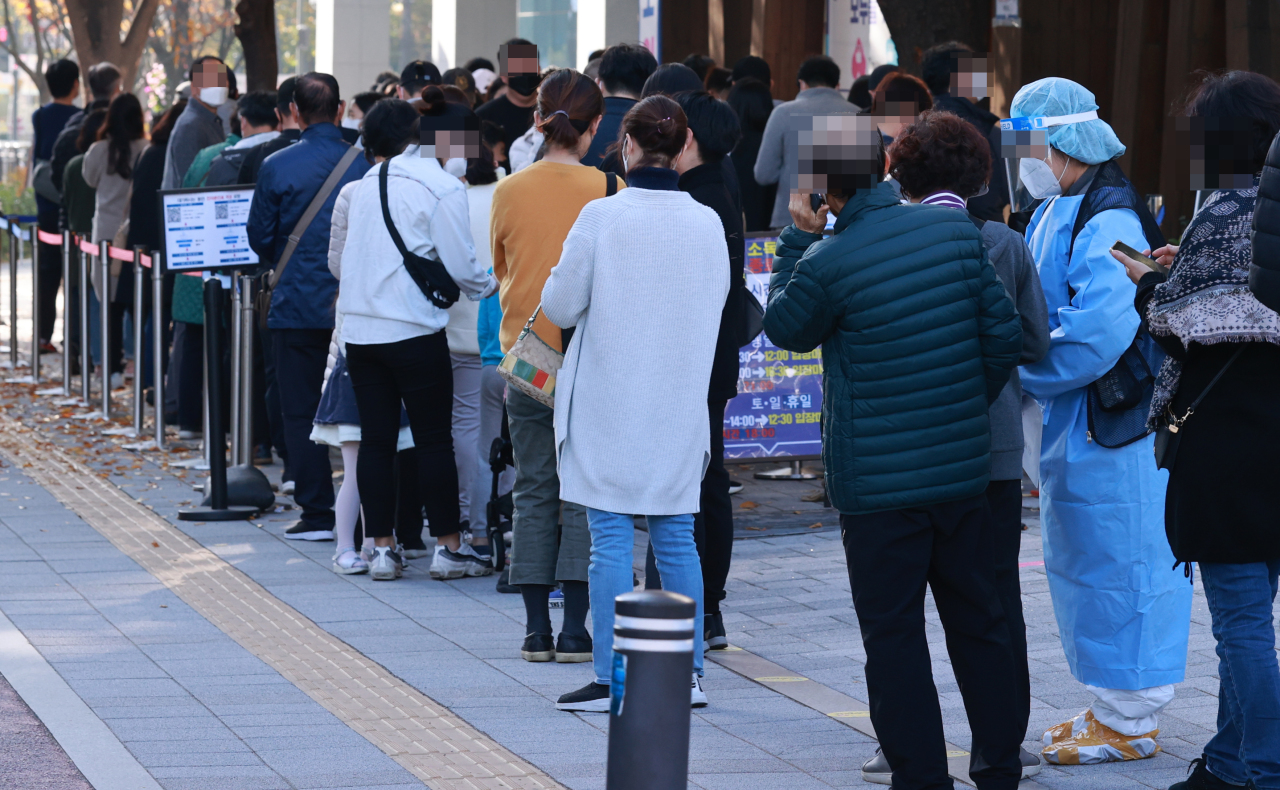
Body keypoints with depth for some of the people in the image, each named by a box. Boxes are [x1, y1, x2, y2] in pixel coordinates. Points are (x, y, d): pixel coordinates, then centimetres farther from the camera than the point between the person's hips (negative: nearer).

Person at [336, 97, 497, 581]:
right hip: (414, 332, -6)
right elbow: (462, 267, -7)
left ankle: (381, 549, 11)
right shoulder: (442, 188, -9)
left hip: (359, 328, 6)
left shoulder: (367, 184, 10)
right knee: (434, 439, 3)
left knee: (375, 440, 8)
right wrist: (491, 289, 12)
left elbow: (347, 256, 15)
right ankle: (448, 548, 8)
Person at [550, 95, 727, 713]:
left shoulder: (601, 216, -12)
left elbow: (560, 305, -7)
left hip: (610, 402, -4)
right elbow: (715, 304, 10)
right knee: (676, 538, 11)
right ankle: (687, 676, 14)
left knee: (611, 539, 0)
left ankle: (611, 679, 0)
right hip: (679, 406, 4)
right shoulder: (707, 223, -1)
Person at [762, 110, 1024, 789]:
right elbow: (1004, 333, 4)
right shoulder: (956, 229, -1)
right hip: (964, 469, 5)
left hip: (878, 483, -5)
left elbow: (785, 327, 5)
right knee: (977, 621, 15)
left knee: (893, 635, 4)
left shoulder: (825, 263, -15)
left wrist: (796, 237, 10)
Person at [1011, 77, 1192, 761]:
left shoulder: (1109, 223, -19)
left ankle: (1128, 722, 5)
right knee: (1082, 564, 16)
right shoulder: (1054, 216, 13)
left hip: (1111, 423, -10)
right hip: (1071, 422, 10)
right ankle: (1114, 706, 27)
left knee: (1114, 563, -3)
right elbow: (1041, 312, 22)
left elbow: (1099, 334, -27)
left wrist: (1018, 373, -18)